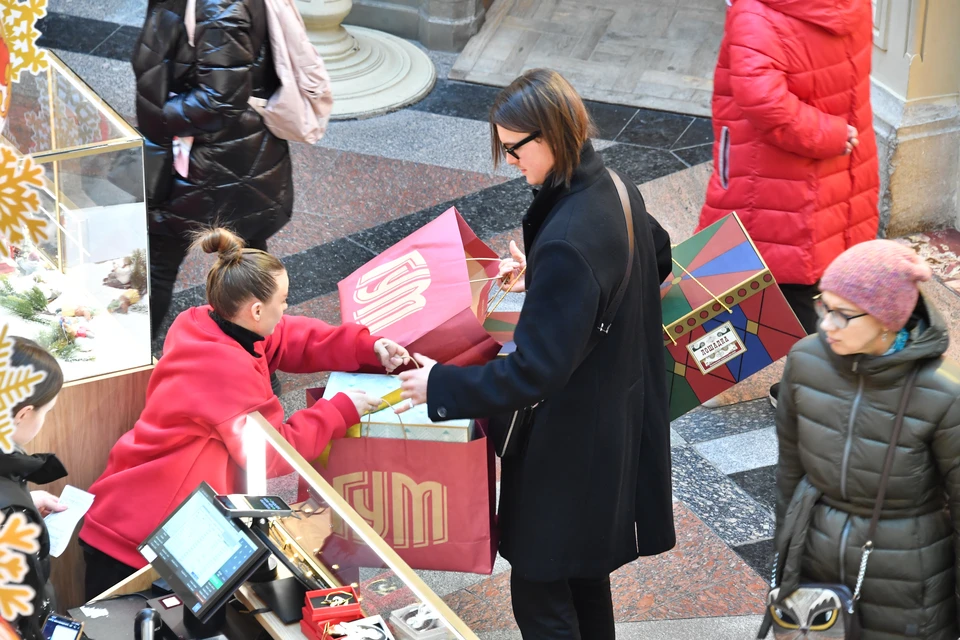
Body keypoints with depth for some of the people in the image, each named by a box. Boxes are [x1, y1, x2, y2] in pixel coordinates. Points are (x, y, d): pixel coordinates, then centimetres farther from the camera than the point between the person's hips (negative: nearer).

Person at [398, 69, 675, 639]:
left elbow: (535, 372, -30)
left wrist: (440, 387, -20)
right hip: (623, 419, 9)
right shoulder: (614, 190, -3)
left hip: (572, 442, -9)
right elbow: (658, 253, 18)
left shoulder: (566, 244, -32)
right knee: (584, 572, 25)